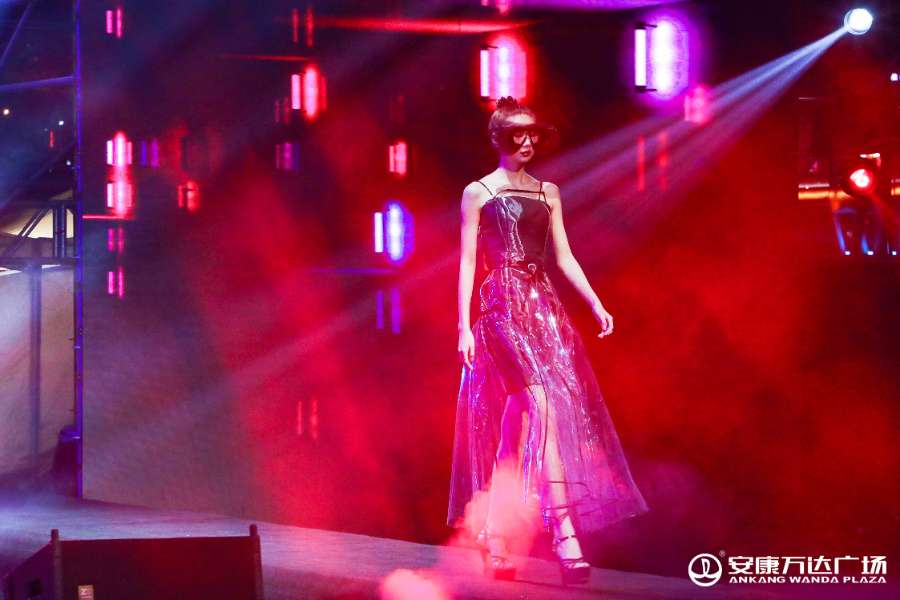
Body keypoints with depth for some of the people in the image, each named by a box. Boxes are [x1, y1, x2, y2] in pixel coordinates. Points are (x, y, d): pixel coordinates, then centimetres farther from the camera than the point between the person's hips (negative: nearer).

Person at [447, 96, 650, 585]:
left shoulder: (548, 193, 16)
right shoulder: (478, 193, 3)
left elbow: (564, 258, 14)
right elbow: (467, 263, -1)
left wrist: (596, 305, 3)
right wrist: (464, 326, -7)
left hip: (544, 308, 5)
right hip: (502, 308, -5)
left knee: (517, 424, -1)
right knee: (543, 407, -20)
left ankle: (495, 541, 5)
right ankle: (565, 535, -26)